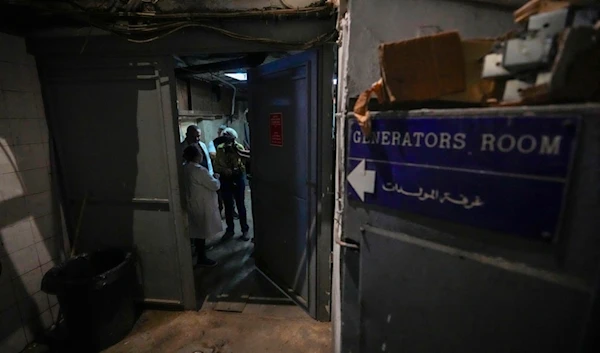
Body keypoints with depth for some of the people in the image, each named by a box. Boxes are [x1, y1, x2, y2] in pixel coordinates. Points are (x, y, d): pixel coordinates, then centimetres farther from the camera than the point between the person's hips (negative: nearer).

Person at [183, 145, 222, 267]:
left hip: (192, 203, 9)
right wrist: (216, 177, -2)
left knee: (196, 229, 24)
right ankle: (202, 258, 14)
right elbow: (215, 185, -19)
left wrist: (210, 177, 13)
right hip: (201, 205, -9)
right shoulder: (199, 170, -25)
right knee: (202, 230, 2)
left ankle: (199, 248, 45)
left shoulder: (185, 168, 4)